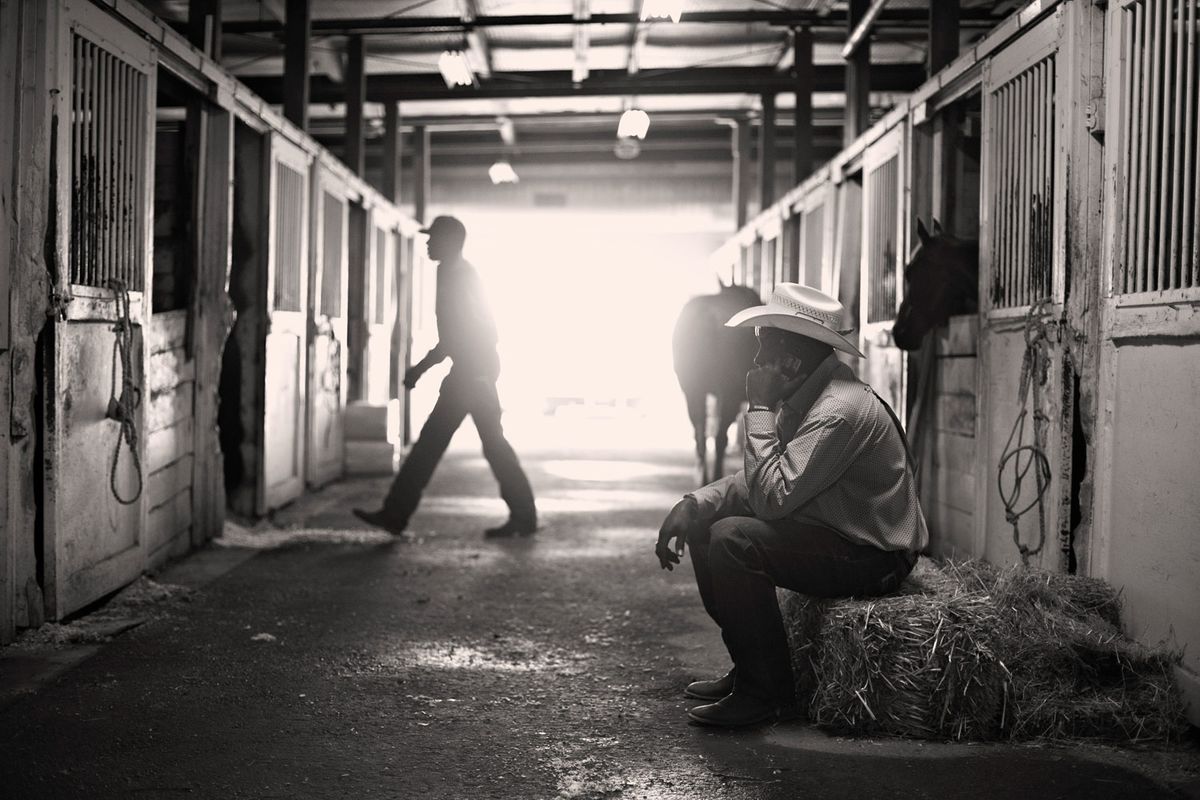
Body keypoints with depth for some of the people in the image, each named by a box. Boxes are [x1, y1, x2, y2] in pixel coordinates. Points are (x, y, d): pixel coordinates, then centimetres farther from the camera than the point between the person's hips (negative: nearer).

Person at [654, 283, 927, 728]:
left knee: (733, 540, -26)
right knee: (704, 522, 10)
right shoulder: (802, 395, 5)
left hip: (872, 557, -10)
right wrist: (693, 506, -4)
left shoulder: (840, 411, -26)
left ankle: (769, 694, -13)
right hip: (834, 533, 10)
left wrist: (760, 409, -22)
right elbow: (759, 482, 10)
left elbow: (771, 496, -30)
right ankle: (748, 669, 15)